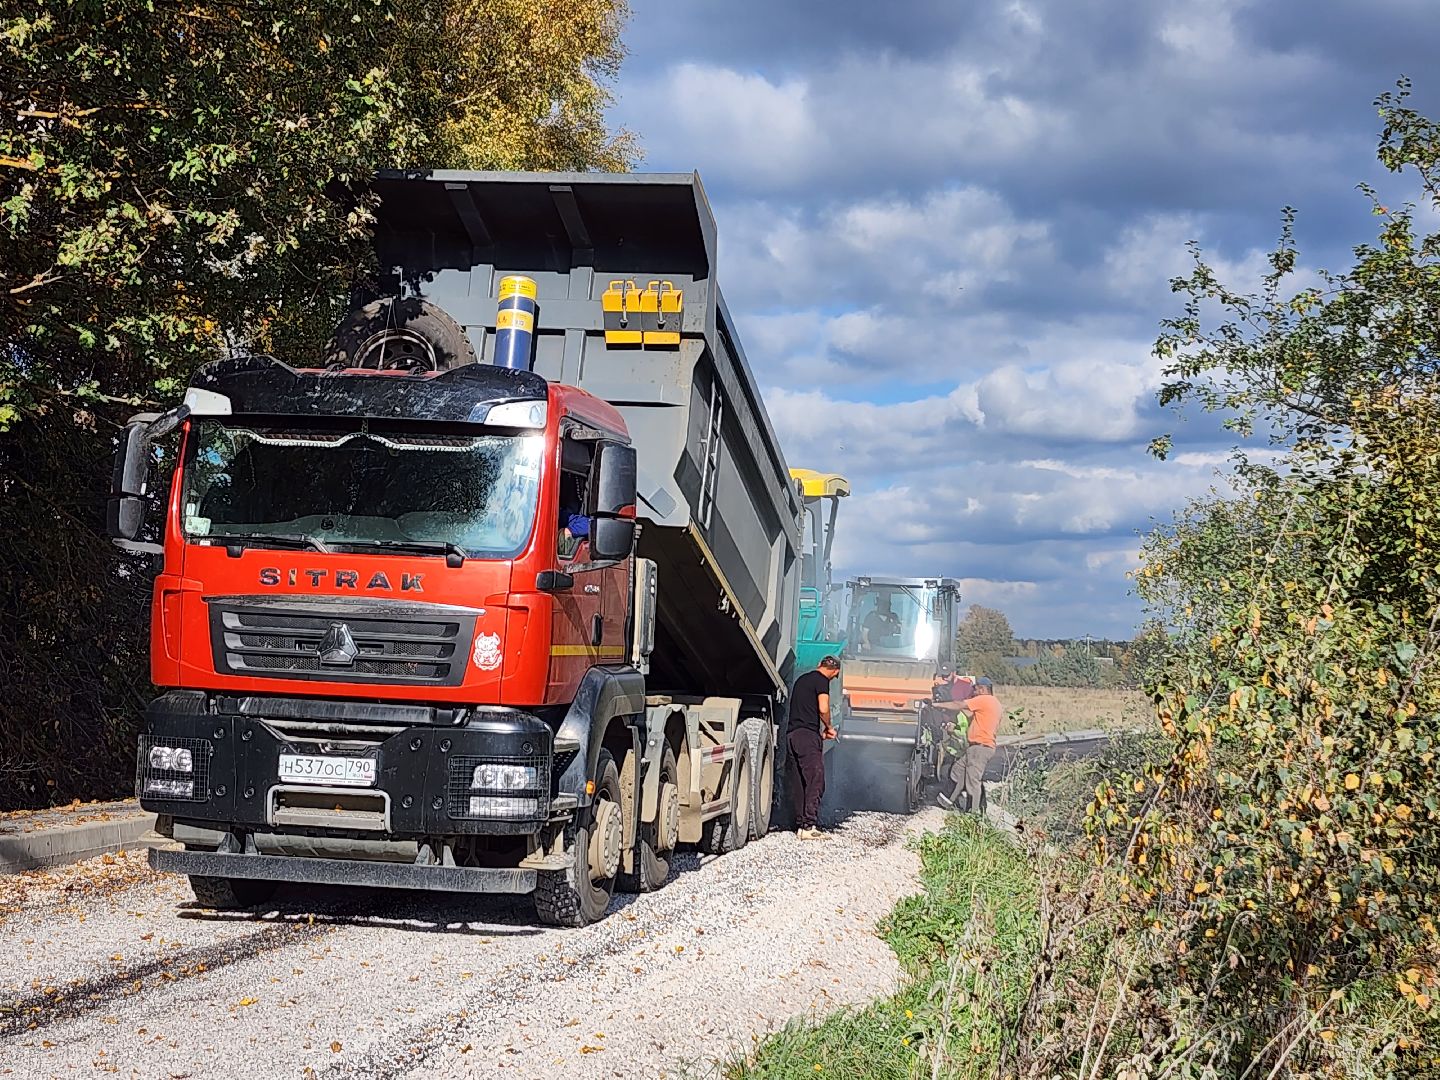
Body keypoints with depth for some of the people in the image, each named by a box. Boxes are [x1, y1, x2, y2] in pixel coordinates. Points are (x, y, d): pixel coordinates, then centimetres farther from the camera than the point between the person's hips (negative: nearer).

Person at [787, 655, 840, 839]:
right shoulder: (822, 680, -4)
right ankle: (809, 826, -14)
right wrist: (829, 727, 3)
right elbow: (823, 709, -16)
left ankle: (800, 825, 10)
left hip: (792, 734, 8)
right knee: (815, 782, -8)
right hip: (808, 735, -8)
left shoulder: (802, 679, 22)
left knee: (798, 784, 9)